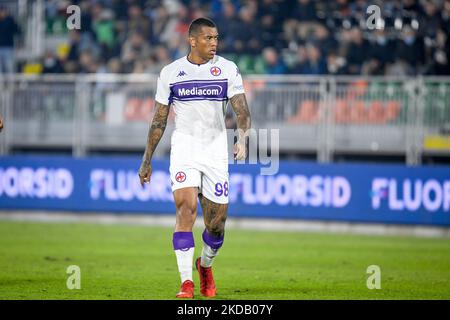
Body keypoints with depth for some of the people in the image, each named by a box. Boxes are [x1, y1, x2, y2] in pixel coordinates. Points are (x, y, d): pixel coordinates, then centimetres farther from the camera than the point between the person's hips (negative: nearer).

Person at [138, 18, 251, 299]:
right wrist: (147, 160, 10)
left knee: (217, 223, 2)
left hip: (216, 149, 1)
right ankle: (186, 281, -16)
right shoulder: (171, 72, 2)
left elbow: (242, 110, -8)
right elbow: (159, 120, 10)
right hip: (184, 147, -1)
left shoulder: (227, 69, 0)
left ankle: (205, 265, 33)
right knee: (186, 209, -19)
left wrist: (243, 138, -28)